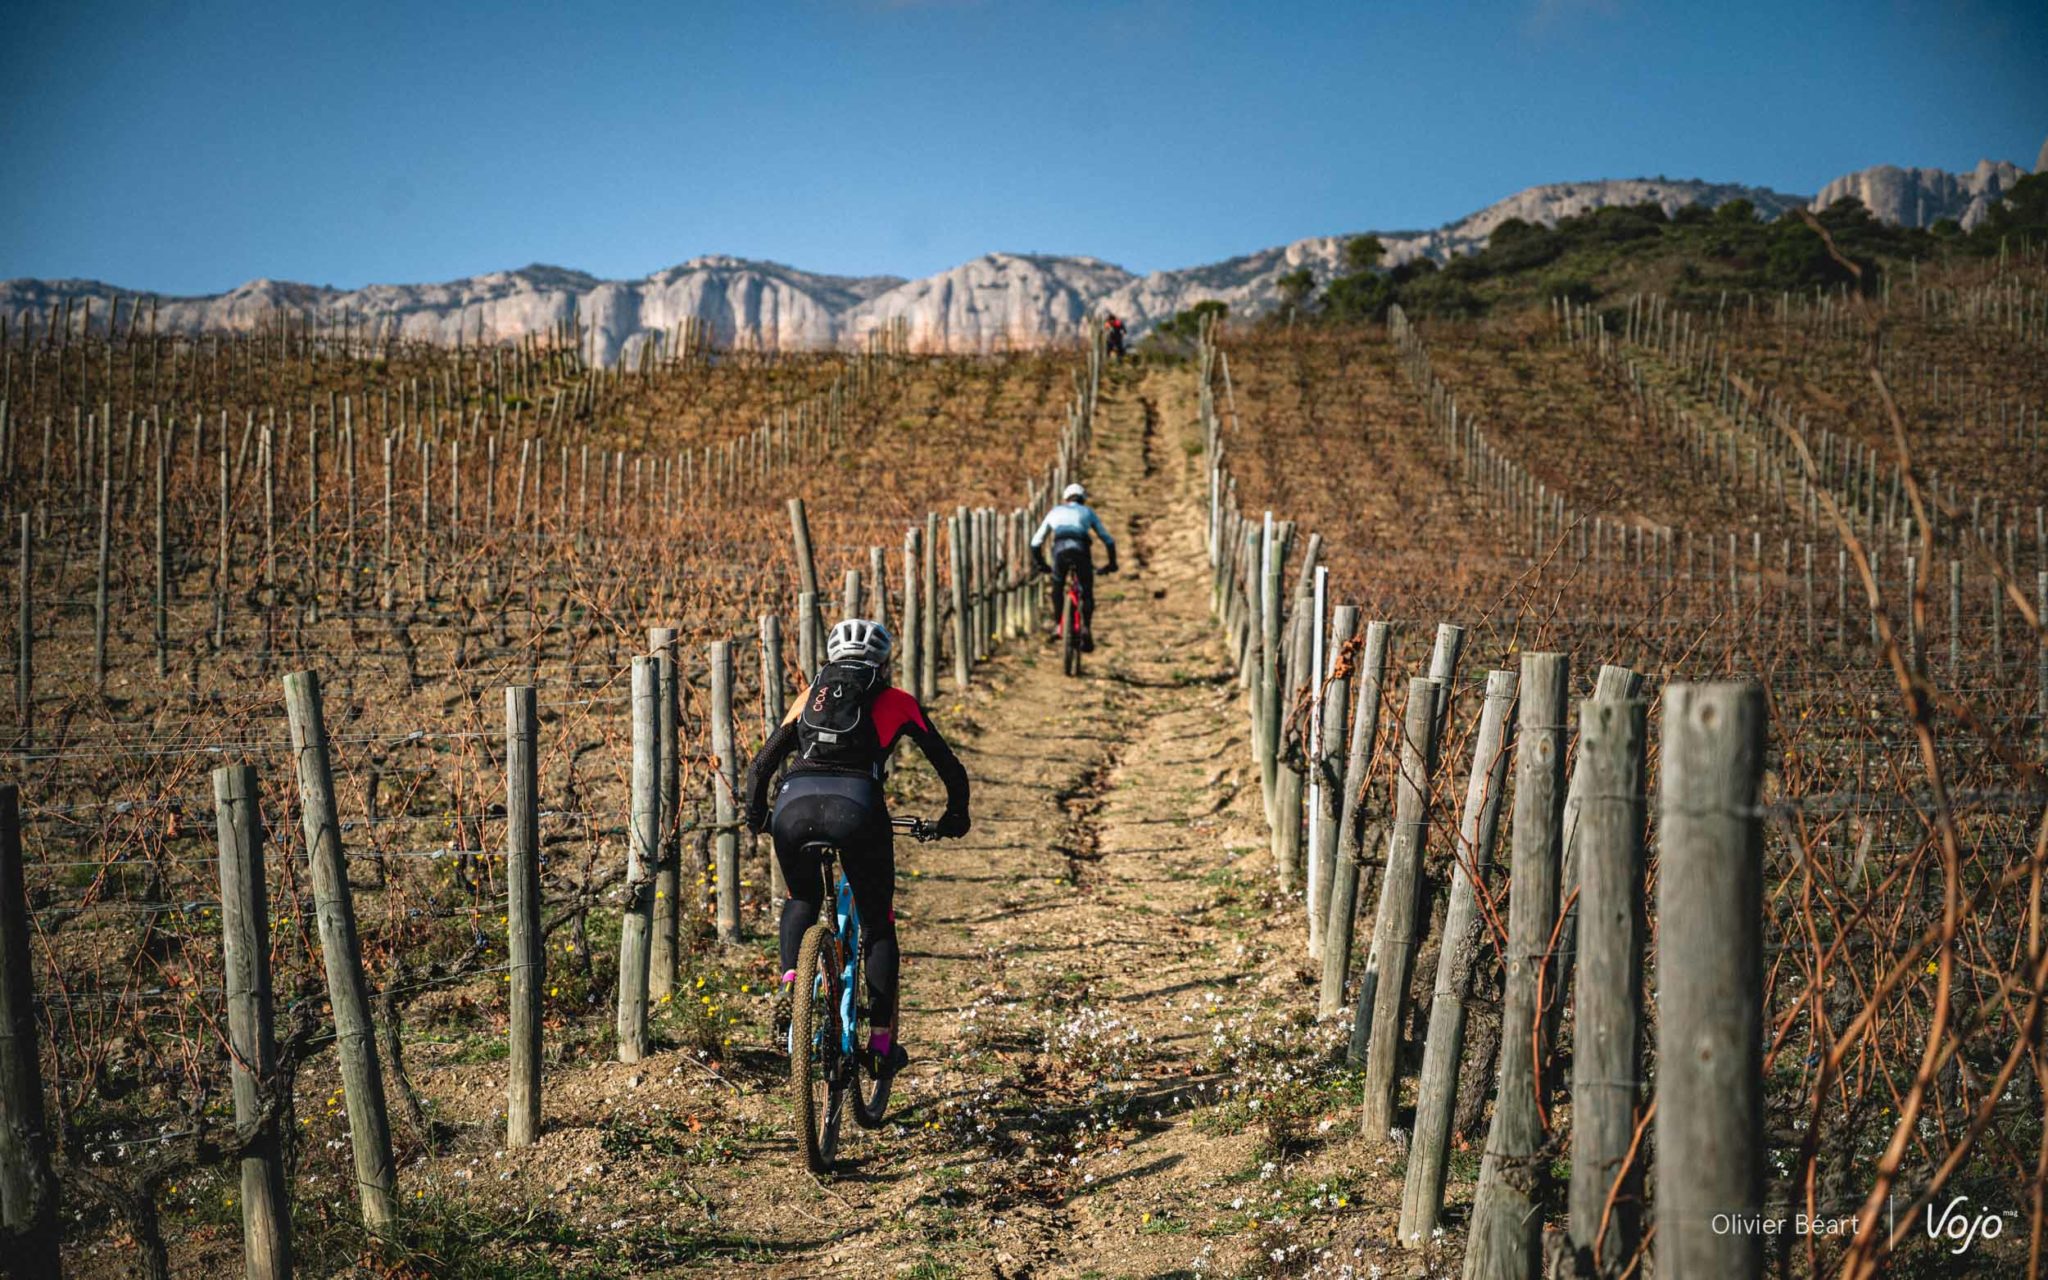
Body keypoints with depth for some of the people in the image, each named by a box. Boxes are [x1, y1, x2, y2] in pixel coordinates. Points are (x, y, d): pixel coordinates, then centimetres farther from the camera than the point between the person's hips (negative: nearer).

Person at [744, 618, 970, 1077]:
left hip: (794, 806, 2)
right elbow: (950, 768, 24)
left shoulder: (811, 696, 27)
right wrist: (955, 817, 42)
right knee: (878, 925, 16)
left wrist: (756, 818, 43)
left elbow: (761, 766, 26)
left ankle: (788, 984, 7)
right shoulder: (896, 702, 22)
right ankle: (882, 1042, 13)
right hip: (856, 807, -2)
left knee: (802, 900, 31)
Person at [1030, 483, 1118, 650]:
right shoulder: (1088, 512, 30)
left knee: (1058, 588, 25)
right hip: (1080, 551, -1)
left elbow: (1036, 542, 32)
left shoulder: (1055, 512, 32)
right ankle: (1086, 627, -10)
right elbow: (1108, 540, 29)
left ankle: (1057, 625, 13)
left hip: (1060, 550, 1)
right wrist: (1112, 563, 40)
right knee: (1087, 594, 11)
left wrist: (1040, 564, 42)